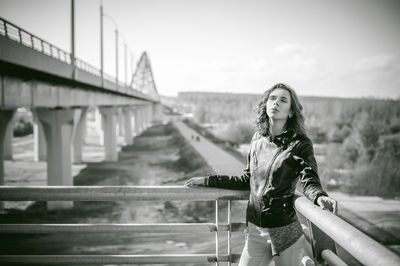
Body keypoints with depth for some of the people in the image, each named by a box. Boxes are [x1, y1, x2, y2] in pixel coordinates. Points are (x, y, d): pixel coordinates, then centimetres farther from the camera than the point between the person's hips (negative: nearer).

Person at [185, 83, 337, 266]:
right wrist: (209, 181, 15)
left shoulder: (299, 144, -8)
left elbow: (309, 181, -19)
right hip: (255, 231, 4)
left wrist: (320, 197, -41)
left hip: (284, 233, -4)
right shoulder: (258, 139, 5)